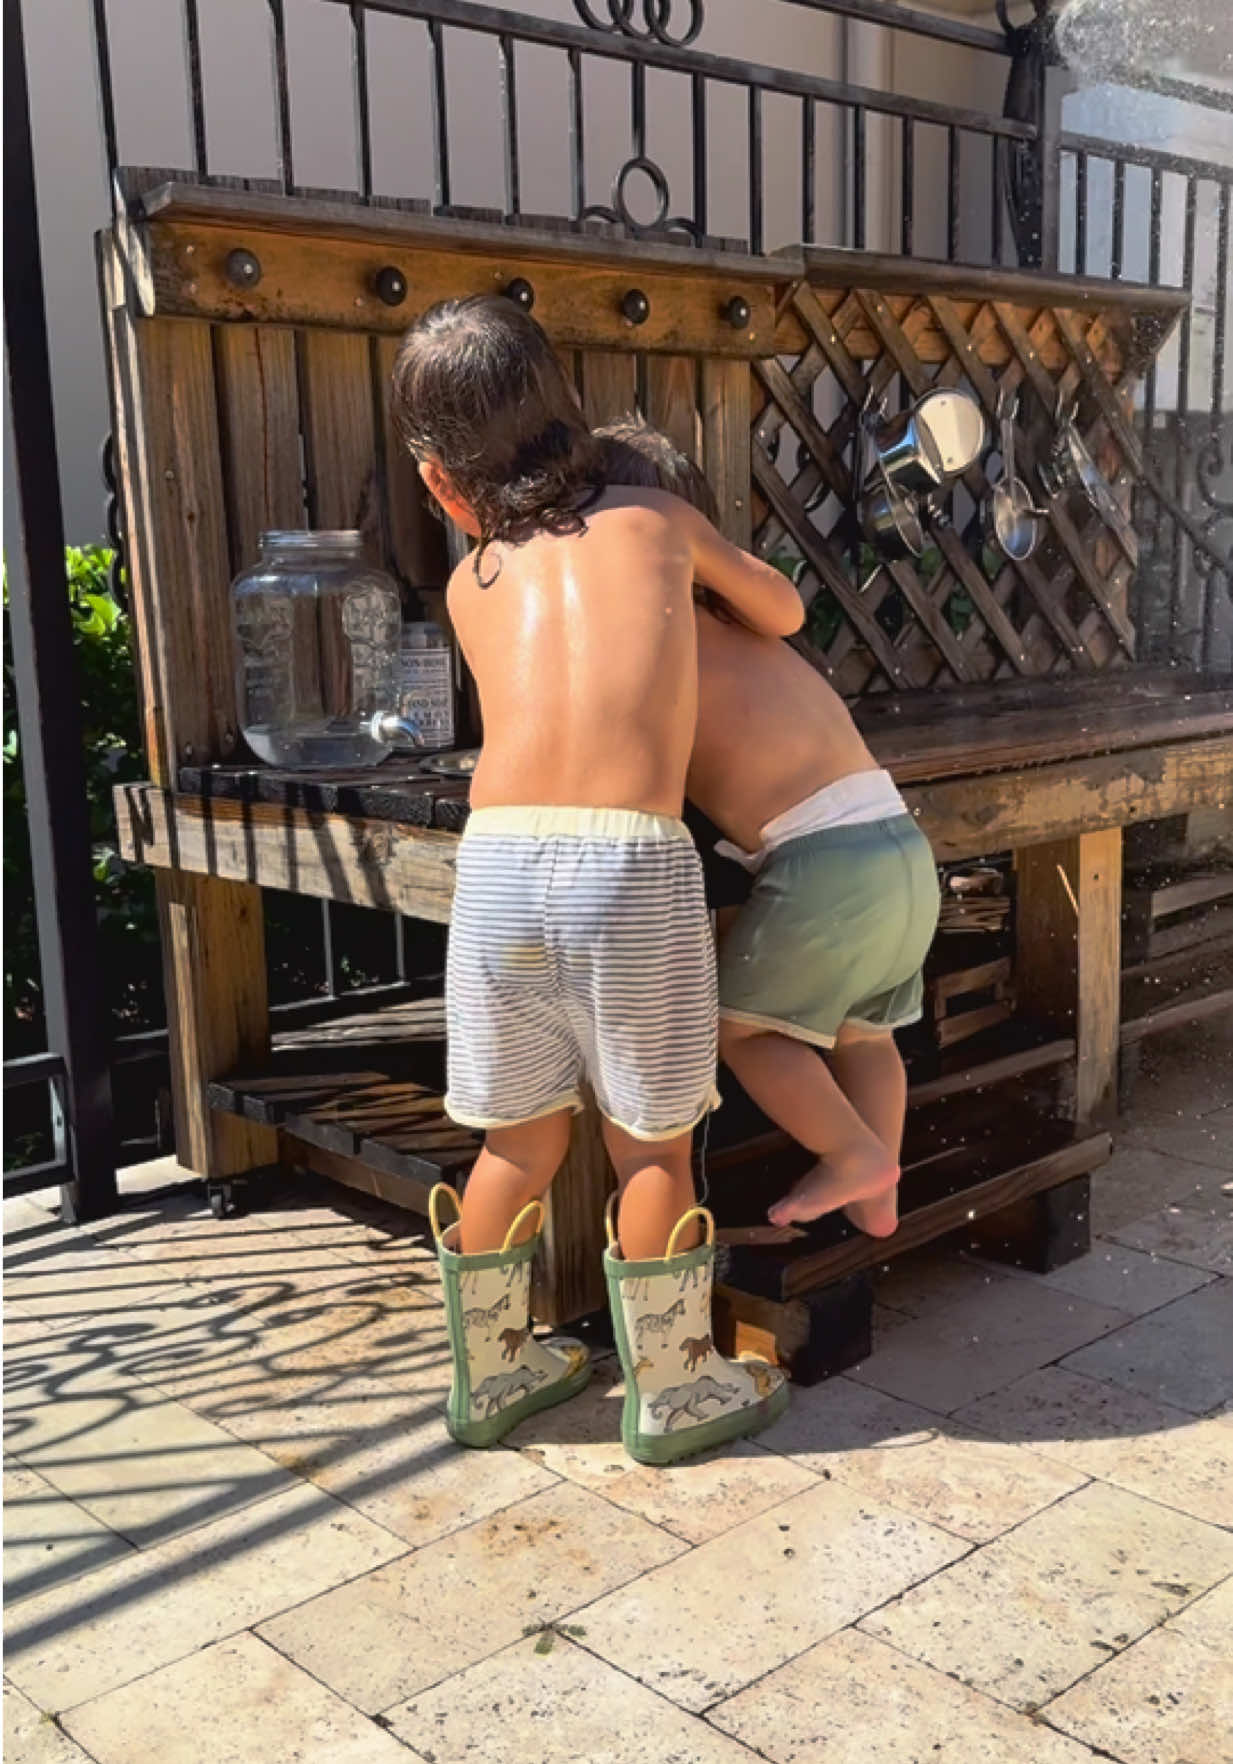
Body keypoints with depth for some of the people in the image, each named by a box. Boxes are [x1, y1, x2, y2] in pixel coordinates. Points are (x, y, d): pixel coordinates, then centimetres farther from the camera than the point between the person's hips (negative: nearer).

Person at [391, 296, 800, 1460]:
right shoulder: (658, 520, 14)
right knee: (651, 1141, 16)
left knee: (522, 1137, 21)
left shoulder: (470, 585, 17)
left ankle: (490, 1374, 38)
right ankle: (670, 1393, 31)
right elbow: (784, 615, 30)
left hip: (496, 864, 3)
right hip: (633, 863, -2)